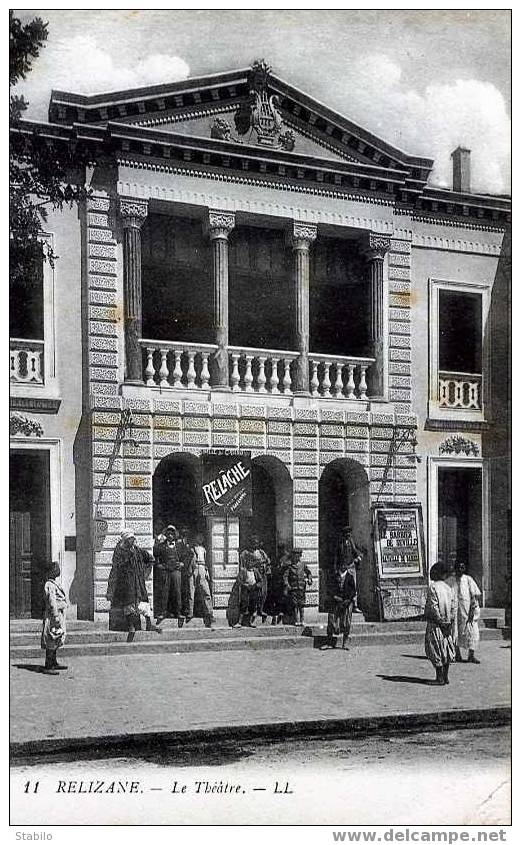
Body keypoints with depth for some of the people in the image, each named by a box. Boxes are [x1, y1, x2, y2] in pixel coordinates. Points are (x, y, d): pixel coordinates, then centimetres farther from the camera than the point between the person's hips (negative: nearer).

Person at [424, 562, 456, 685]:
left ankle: (440, 678, 0)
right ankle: (445, 676, 16)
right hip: (447, 625, 7)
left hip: (435, 624, -7)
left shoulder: (433, 587, -13)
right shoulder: (449, 588, 7)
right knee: (447, 649, 12)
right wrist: (450, 622, 3)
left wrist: (440, 621, -11)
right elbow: (453, 607, 4)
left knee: (436, 651, -1)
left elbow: (433, 607, -18)